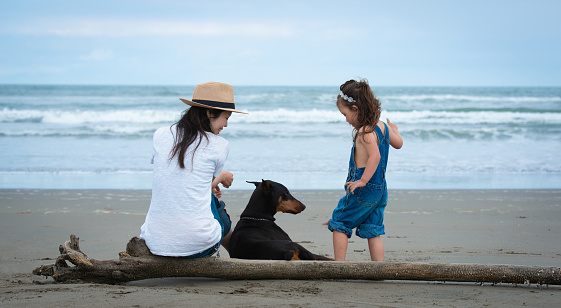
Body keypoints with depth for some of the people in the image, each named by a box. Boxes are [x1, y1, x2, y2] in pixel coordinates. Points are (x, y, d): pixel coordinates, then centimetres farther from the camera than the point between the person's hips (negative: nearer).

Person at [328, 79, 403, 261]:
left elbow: (375, 156, -31)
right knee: (373, 232, 10)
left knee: (339, 223, 5)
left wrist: (362, 181, -28)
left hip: (364, 190, -8)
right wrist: (394, 129, 43)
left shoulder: (364, 132, -19)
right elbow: (398, 143, 23)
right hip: (380, 189, 8)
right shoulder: (382, 126, 6)